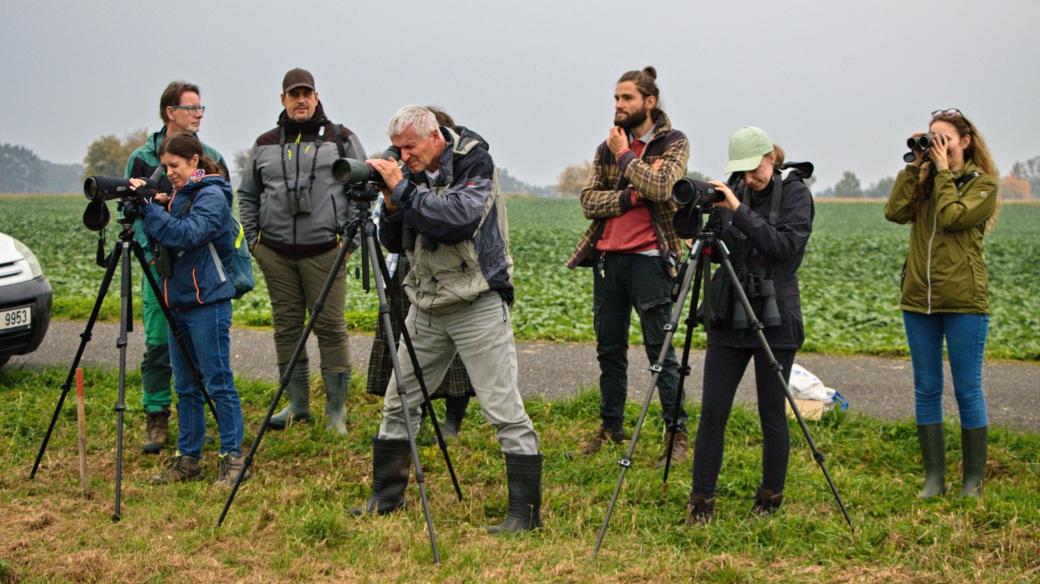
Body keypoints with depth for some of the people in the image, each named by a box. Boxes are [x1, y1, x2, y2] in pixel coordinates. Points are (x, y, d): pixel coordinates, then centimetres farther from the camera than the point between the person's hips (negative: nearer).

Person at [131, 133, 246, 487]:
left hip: (207, 302, -8)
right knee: (185, 386, 11)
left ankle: (232, 457, 2)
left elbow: (186, 234, -23)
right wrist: (155, 206, 0)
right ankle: (188, 460, 18)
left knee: (218, 382, -4)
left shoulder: (212, 196, -9)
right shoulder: (178, 196, 15)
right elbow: (161, 239, 14)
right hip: (178, 301, 8)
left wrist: (149, 207, -22)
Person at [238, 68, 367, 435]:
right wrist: (253, 239, 11)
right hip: (276, 253, 3)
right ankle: (297, 404, 17)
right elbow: (247, 195, 20)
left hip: (324, 251, -3)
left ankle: (336, 409, 3)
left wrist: (351, 238, -2)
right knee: (287, 327, 7)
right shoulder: (265, 145, 12)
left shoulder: (341, 139, 5)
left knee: (331, 328, -4)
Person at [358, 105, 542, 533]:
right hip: (427, 307, 7)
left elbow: (460, 217, -28)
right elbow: (396, 244, 9)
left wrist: (403, 190, -23)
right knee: (399, 402, 12)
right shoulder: (412, 173, 7)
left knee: (504, 409, -7)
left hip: (477, 305, -7)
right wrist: (391, 207, -10)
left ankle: (526, 512, -2)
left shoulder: (475, 164, -10)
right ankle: (384, 498, 26)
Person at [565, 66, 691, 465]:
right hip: (607, 257, 5)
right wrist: (629, 197, -11)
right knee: (609, 349, 11)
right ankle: (610, 427, 22)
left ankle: (677, 433, 2)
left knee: (660, 350, -4)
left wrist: (625, 155, -7)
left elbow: (659, 187, -18)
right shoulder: (607, 146, 14)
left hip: (649, 259, -5)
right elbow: (589, 201, 4)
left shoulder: (673, 143, 0)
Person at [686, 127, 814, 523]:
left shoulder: (794, 192, -3)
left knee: (772, 412, 5)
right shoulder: (733, 191, 8)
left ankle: (771, 497, 20)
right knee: (712, 411, 0)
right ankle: (701, 499, 8)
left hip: (774, 317, -4)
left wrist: (740, 211, -21)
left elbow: (785, 245, -17)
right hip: (729, 316, 4)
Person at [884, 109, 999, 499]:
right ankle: (934, 477, 13)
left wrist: (943, 172, -7)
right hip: (919, 298, 5)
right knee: (926, 390, 6)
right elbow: (895, 212, -4)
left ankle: (973, 481, 8)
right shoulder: (924, 180, 13)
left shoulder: (984, 183, 0)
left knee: (968, 391, 0)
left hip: (964, 301, -5)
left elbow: (952, 217, -16)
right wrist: (915, 167, -2)